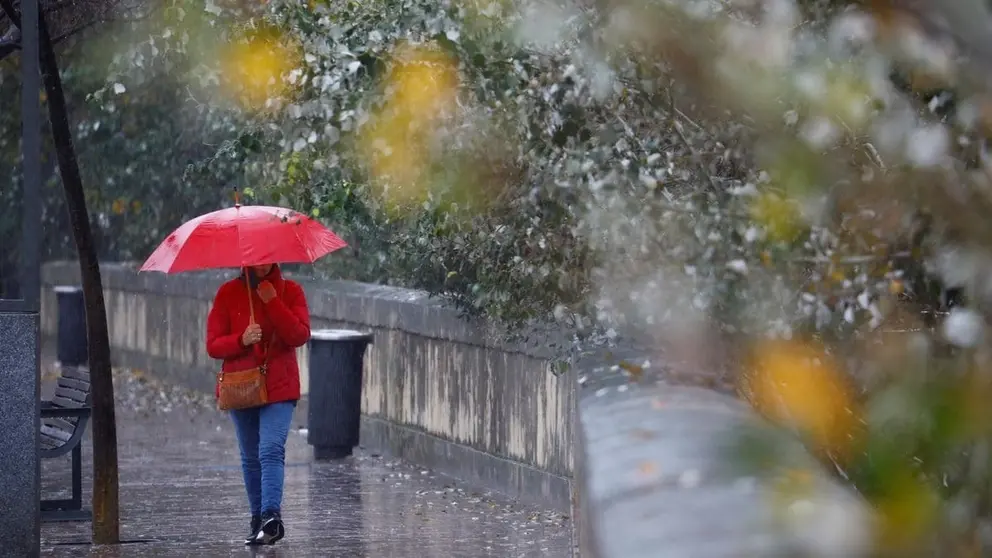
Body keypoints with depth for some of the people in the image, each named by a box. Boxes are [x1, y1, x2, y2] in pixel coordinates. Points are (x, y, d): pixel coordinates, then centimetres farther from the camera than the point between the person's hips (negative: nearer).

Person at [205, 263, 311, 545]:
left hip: (279, 387, -2)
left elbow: (300, 335, -11)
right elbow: (213, 345, 0)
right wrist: (242, 340, -19)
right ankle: (258, 519, 19)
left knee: (271, 450, -19)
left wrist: (273, 302, -18)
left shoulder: (290, 291, 2)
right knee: (251, 457, 9)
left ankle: (271, 516, -28)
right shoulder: (228, 293, 3)